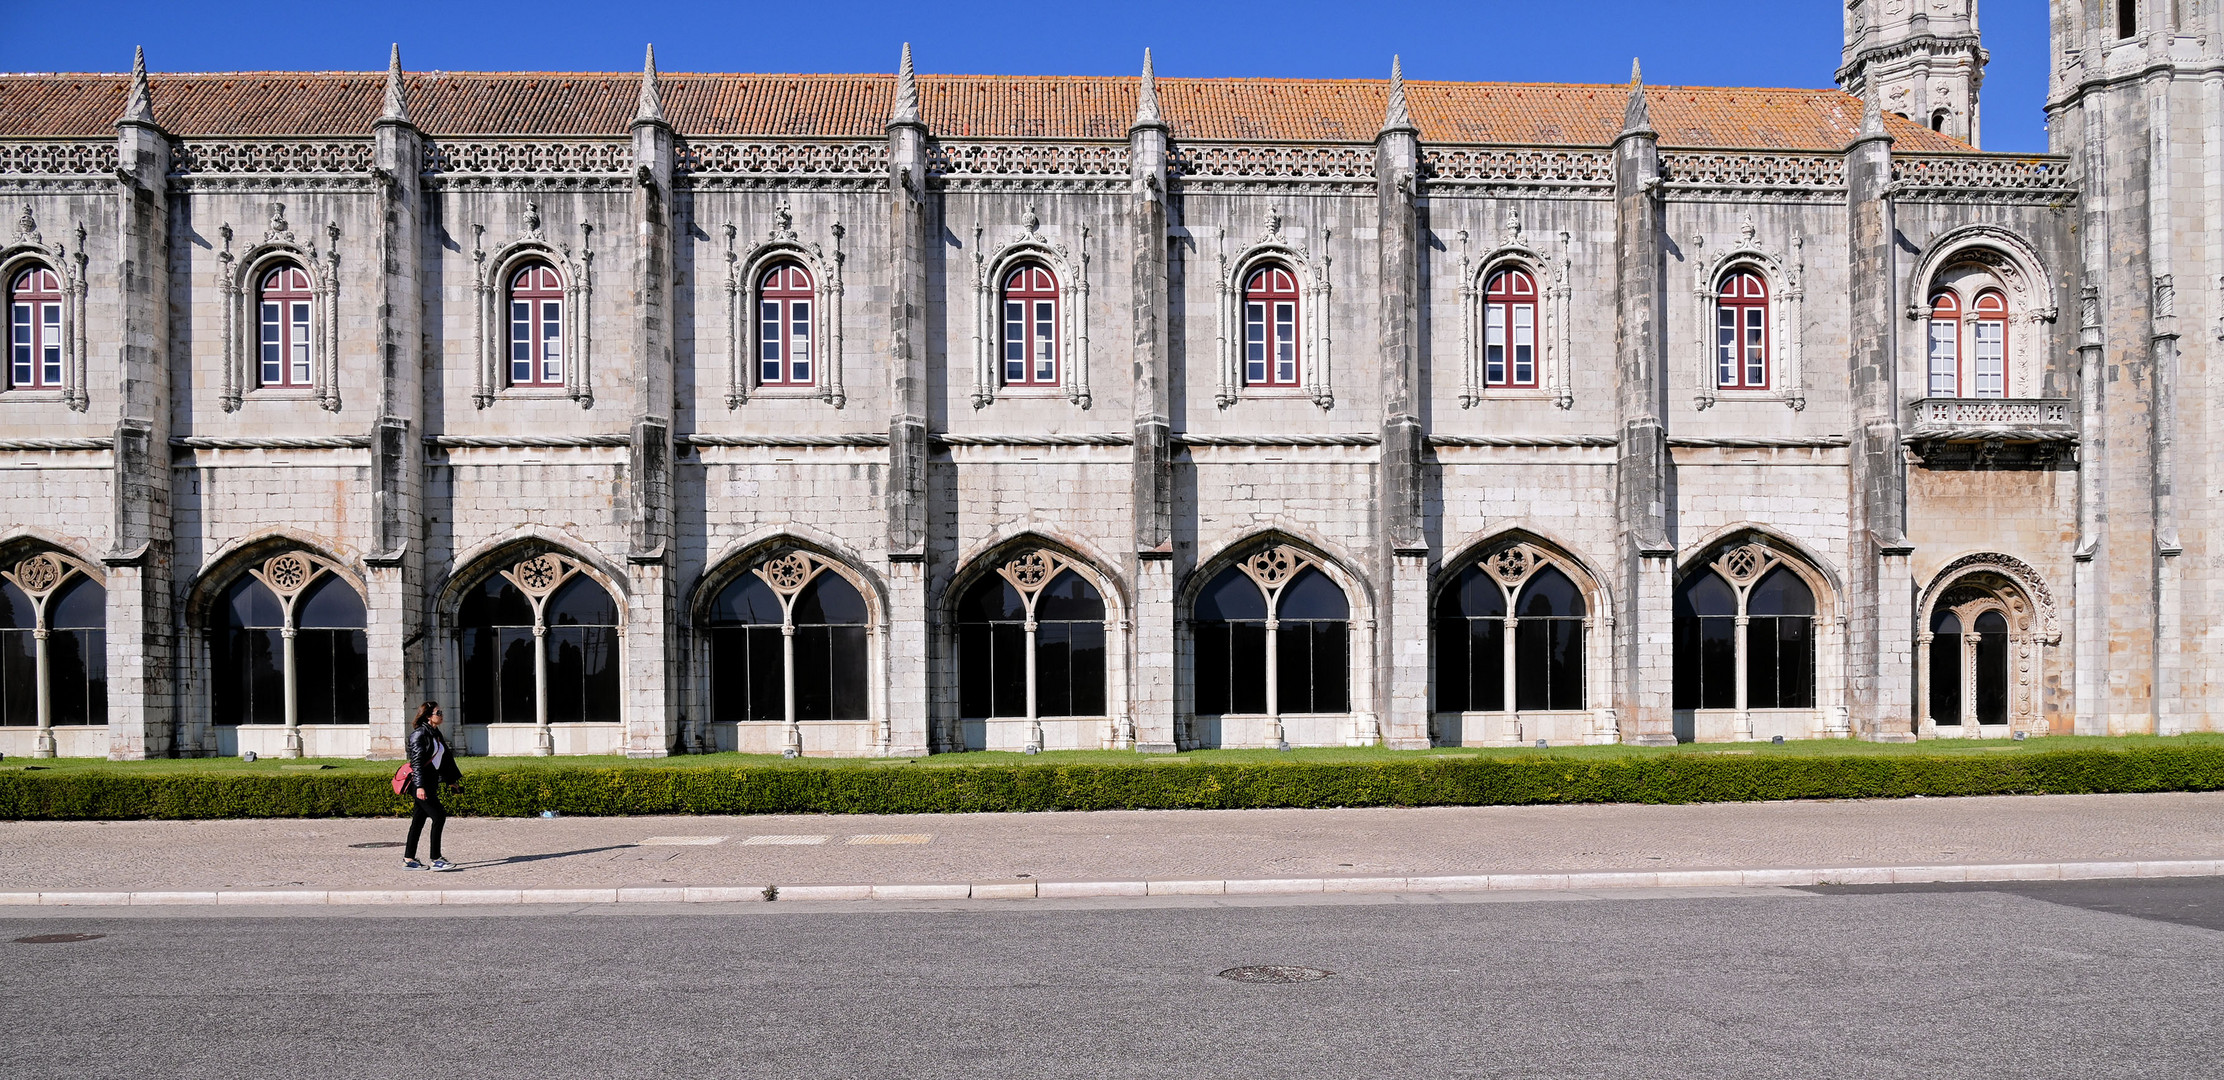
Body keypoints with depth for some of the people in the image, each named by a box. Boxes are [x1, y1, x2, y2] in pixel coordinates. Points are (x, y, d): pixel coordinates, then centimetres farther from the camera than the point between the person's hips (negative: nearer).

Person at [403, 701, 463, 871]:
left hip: (431, 782, 9)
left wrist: (451, 779, 28)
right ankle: (435, 859, -6)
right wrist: (419, 786, -24)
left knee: (419, 819, 10)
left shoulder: (436, 734, 15)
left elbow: (445, 757, 24)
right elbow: (416, 761, -18)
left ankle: (408, 859, 15)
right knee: (439, 816, -10)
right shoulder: (419, 734, -12)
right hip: (420, 782, -9)